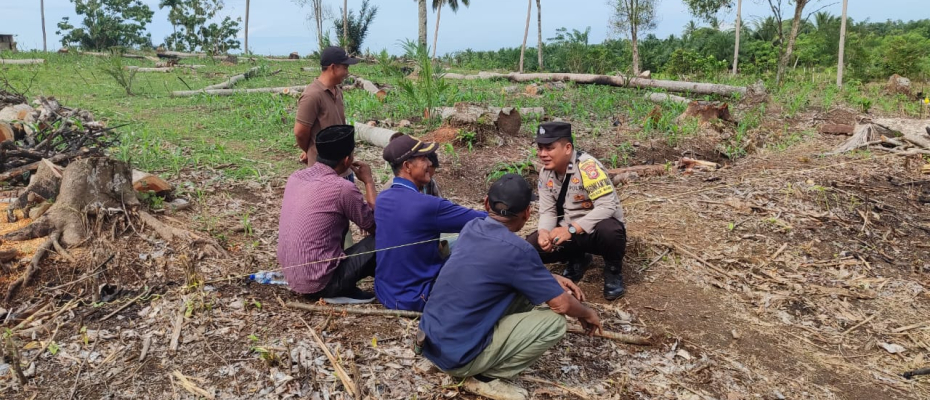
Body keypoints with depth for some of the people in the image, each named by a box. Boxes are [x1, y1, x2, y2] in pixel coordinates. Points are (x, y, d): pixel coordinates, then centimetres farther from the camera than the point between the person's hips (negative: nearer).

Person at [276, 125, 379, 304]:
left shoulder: (295, 177, 4)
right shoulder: (342, 188, -18)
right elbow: (376, 225, -2)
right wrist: (369, 181, 6)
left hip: (292, 277, 7)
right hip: (320, 282, -7)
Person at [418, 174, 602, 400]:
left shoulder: (471, 228, 3)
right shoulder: (516, 249, -19)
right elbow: (562, 304, -10)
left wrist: (552, 278, 15)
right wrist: (588, 314, 12)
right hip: (457, 356, -8)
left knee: (526, 289, 14)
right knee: (554, 323, -6)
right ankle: (486, 377, 0)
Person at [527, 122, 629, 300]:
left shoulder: (588, 166, -25)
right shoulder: (546, 174, -3)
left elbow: (607, 206, -31)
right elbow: (547, 211, -1)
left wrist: (572, 229, -34)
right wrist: (544, 232, -24)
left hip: (597, 229, -6)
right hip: (569, 232, 6)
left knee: (609, 231, -40)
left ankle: (613, 271, -5)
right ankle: (577, 261, 13)